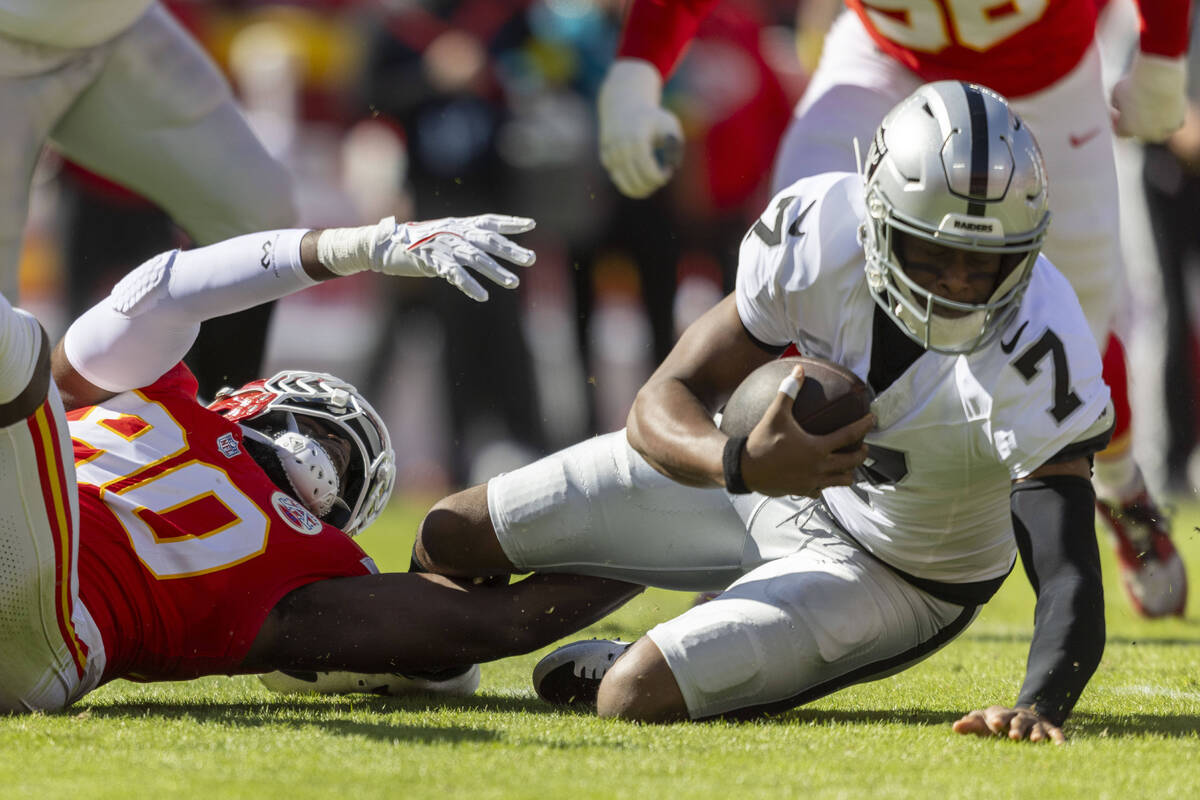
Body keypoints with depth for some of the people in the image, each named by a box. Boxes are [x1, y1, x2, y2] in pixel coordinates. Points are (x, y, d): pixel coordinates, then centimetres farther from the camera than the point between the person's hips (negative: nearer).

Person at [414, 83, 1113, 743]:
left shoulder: (1037, 350, -37)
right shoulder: (823, 229, -27)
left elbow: (1070, 578, -41)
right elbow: (663, 405, -24)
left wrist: (1041, 706, -63)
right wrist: (742, 464, -48)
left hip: (893, 576, -4)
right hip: (780, 467, 4)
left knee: (636, 697, -24)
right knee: (452, 539, 4)